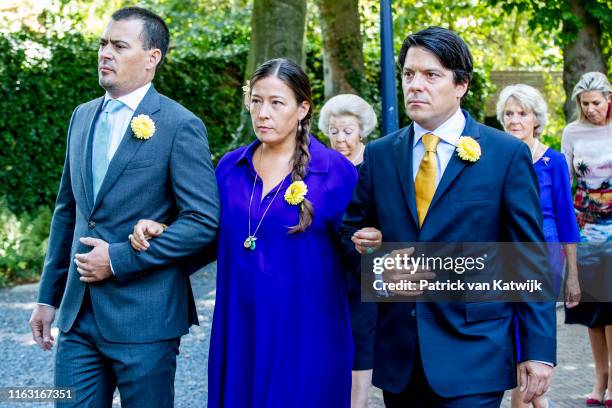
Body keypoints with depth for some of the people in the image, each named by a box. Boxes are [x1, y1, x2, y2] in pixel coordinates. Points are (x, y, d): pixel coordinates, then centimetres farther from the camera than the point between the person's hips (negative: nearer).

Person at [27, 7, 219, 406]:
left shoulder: (180, 126, -9)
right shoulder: (83, 116, 11)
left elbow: (203, 221, -13)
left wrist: (119, 258, -15)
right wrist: (49, 296, 15)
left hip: (144, 317, -5)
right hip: (79, 314, 6)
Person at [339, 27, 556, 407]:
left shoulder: (508, 154, -2)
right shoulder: (379, 154, 8)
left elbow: (531, 261, -3)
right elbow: (352, 230, 17)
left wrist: (539, 351, -7)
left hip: (472, 353, -4)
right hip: (398, 356, 4)